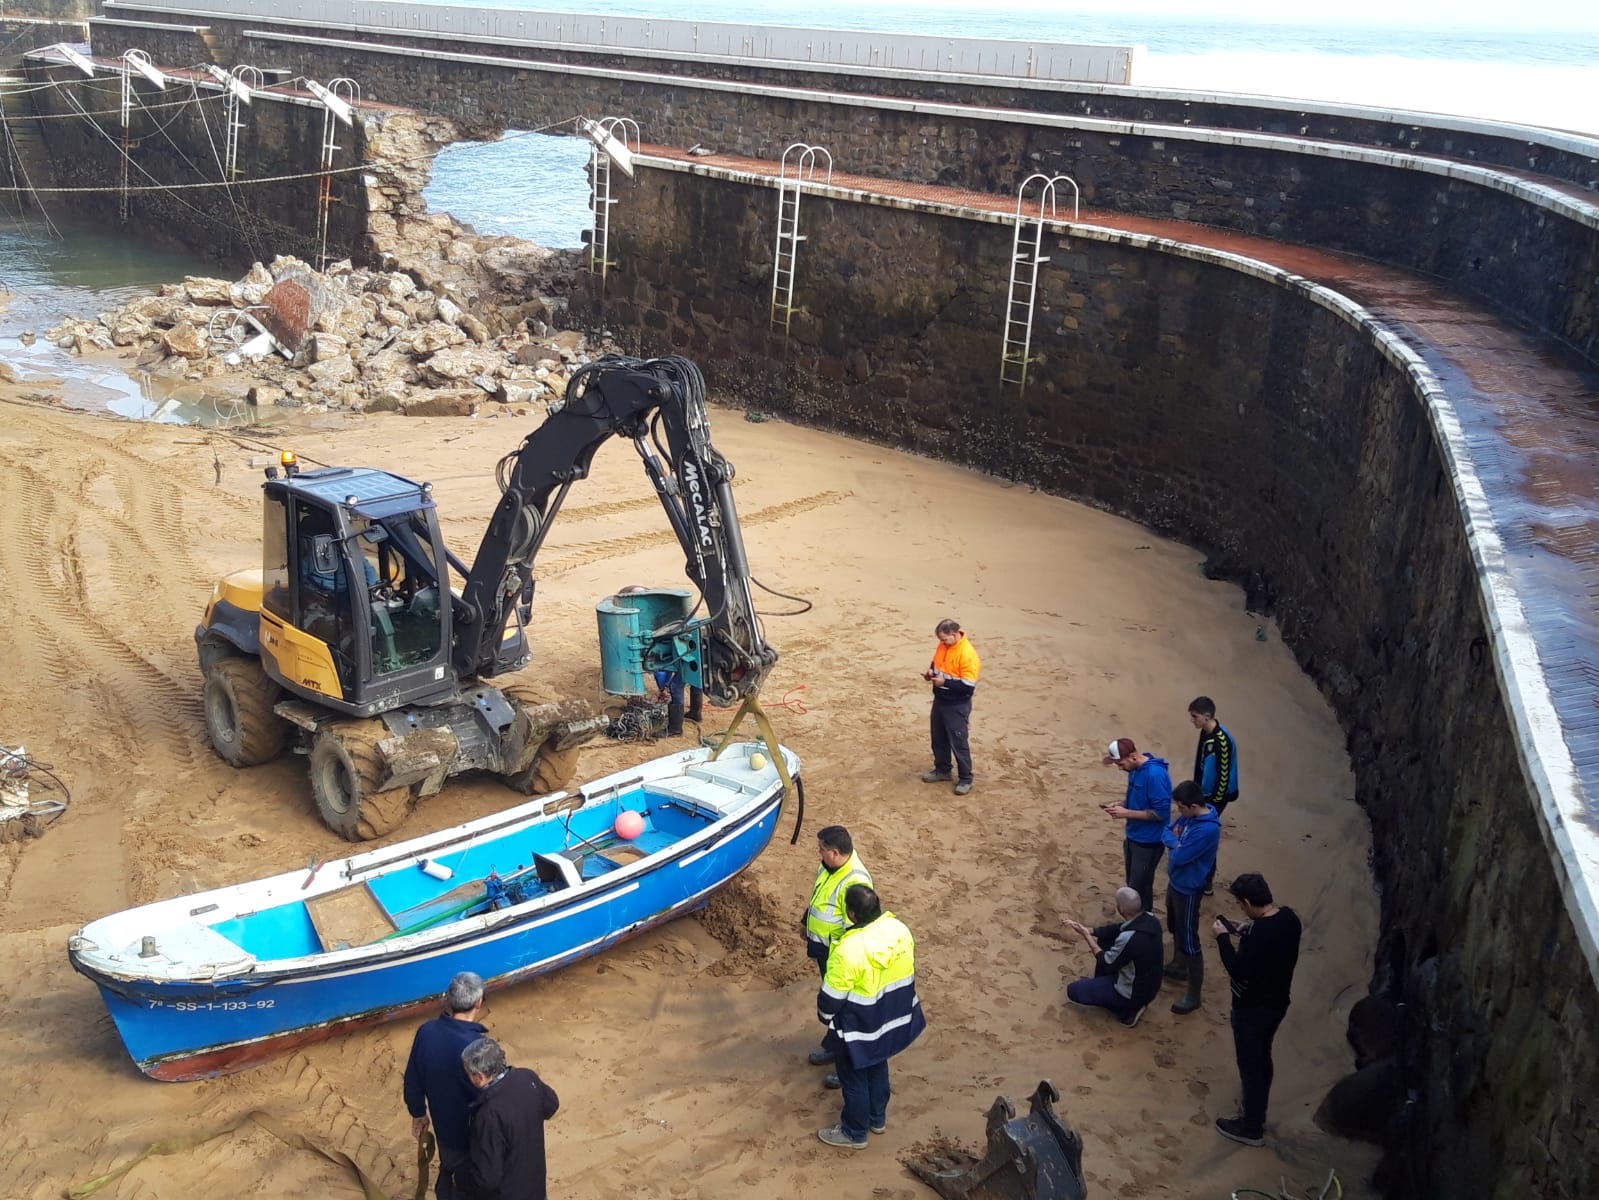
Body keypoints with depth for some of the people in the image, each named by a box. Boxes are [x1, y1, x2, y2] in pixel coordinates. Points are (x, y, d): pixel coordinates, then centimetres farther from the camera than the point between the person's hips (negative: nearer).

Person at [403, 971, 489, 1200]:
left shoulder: (426, 1032, -16)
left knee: (447, 1172, 30)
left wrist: (418, 1113, 16)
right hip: (472, 1133, -5)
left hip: (442, 1124, 6)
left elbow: (413, 1081, -1)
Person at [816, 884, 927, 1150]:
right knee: (878, 1067, 29)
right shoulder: (899, 929, -15)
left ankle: (854, 1133, 35)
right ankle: (877, 1118, 48)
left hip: (859, 1028, -7)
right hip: (892, 1017, 7)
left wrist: (824, 1016, 0)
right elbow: (906, 973, 3)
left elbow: (831, 997, -22)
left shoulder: (849, 950, -35)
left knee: (854, 1078, 16)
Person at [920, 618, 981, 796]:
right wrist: (931, 671, -4)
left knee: (959, 743, 1)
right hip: (939, 700, 8)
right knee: (939, 739, 19)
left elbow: (969, 685, -26)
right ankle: (942, 770, 36)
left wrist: (945, 682, -27)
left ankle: (965, 779, 14)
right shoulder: (942, 646, 0)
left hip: (957, 706, -8)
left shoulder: (967, 654, -26)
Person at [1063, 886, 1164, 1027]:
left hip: (1135, 993, -8)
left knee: (1073, 990, 4)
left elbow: (1107, 963, -18)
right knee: (1104, 941, 18)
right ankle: (1099, 987, 32)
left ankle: (1127, 1010, 5)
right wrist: (1089, 930, 0)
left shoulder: (1129, 938, -37)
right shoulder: (1149, 918, -13)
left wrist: (1088, 938, -8)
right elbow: (1118, 929, 5)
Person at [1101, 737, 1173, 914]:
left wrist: (1127, 813, -24)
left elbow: (1161, 813, -25)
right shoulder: (1135, 769, 2)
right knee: (1133, 884, 20)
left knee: (1139, 888, 2)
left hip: (1149, 842, -9)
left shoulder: (1155, 775, -27)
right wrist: (1120, 806, -3)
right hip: (1133, 837, 9)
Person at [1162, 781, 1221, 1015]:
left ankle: (1195, 993, 11)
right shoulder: (1189, 816, -3)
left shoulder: (1207, 830, -32)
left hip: (1188, 889, -9)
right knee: (1175, 929, 27)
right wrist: (1177, 842, -14)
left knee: (1189, 940, 0)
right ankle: (1179, 966, 48)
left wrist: (1174, 843, -7)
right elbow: (1167, 831, 8)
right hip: (1175, 882, 9)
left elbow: (1179, 857, -29)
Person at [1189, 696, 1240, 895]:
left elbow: (1224, 774, -23)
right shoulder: (1205, 733, 0)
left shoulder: (1221, 740, -28)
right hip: (1203, 792, 9)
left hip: (1215, 795, -9)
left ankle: (1207, 881, 13)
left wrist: (1216, 802, -17)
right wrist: (1196, 789, 19)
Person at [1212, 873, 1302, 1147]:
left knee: (1250, 1065, 9)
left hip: (1253, 1008, -8)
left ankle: (1251, 1128, 24)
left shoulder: (1258, 933, -34)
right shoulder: (1288, 916, -7)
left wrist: (1223, 937, -20)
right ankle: (1257, 1112, 44)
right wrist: (1248, 933, 1)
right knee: (1262, 1058, 26)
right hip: (1277, 1002, 8)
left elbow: (1238, 970, -28)